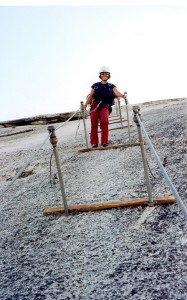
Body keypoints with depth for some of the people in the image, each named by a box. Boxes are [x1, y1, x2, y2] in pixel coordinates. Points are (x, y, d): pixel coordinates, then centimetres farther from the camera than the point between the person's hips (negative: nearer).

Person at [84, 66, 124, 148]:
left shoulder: (111, 86, 10)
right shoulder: (95, 85, 11)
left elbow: (116, 93, -6)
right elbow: (90, 96, 7)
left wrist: (122, 95, -28)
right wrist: (85, 105, -6)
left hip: (105, 106, -1)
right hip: (95, 105, 1)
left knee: (104, 122, -25)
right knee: (94, 124, -11)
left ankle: (104, 141, -16)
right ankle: (94, 143, -2)